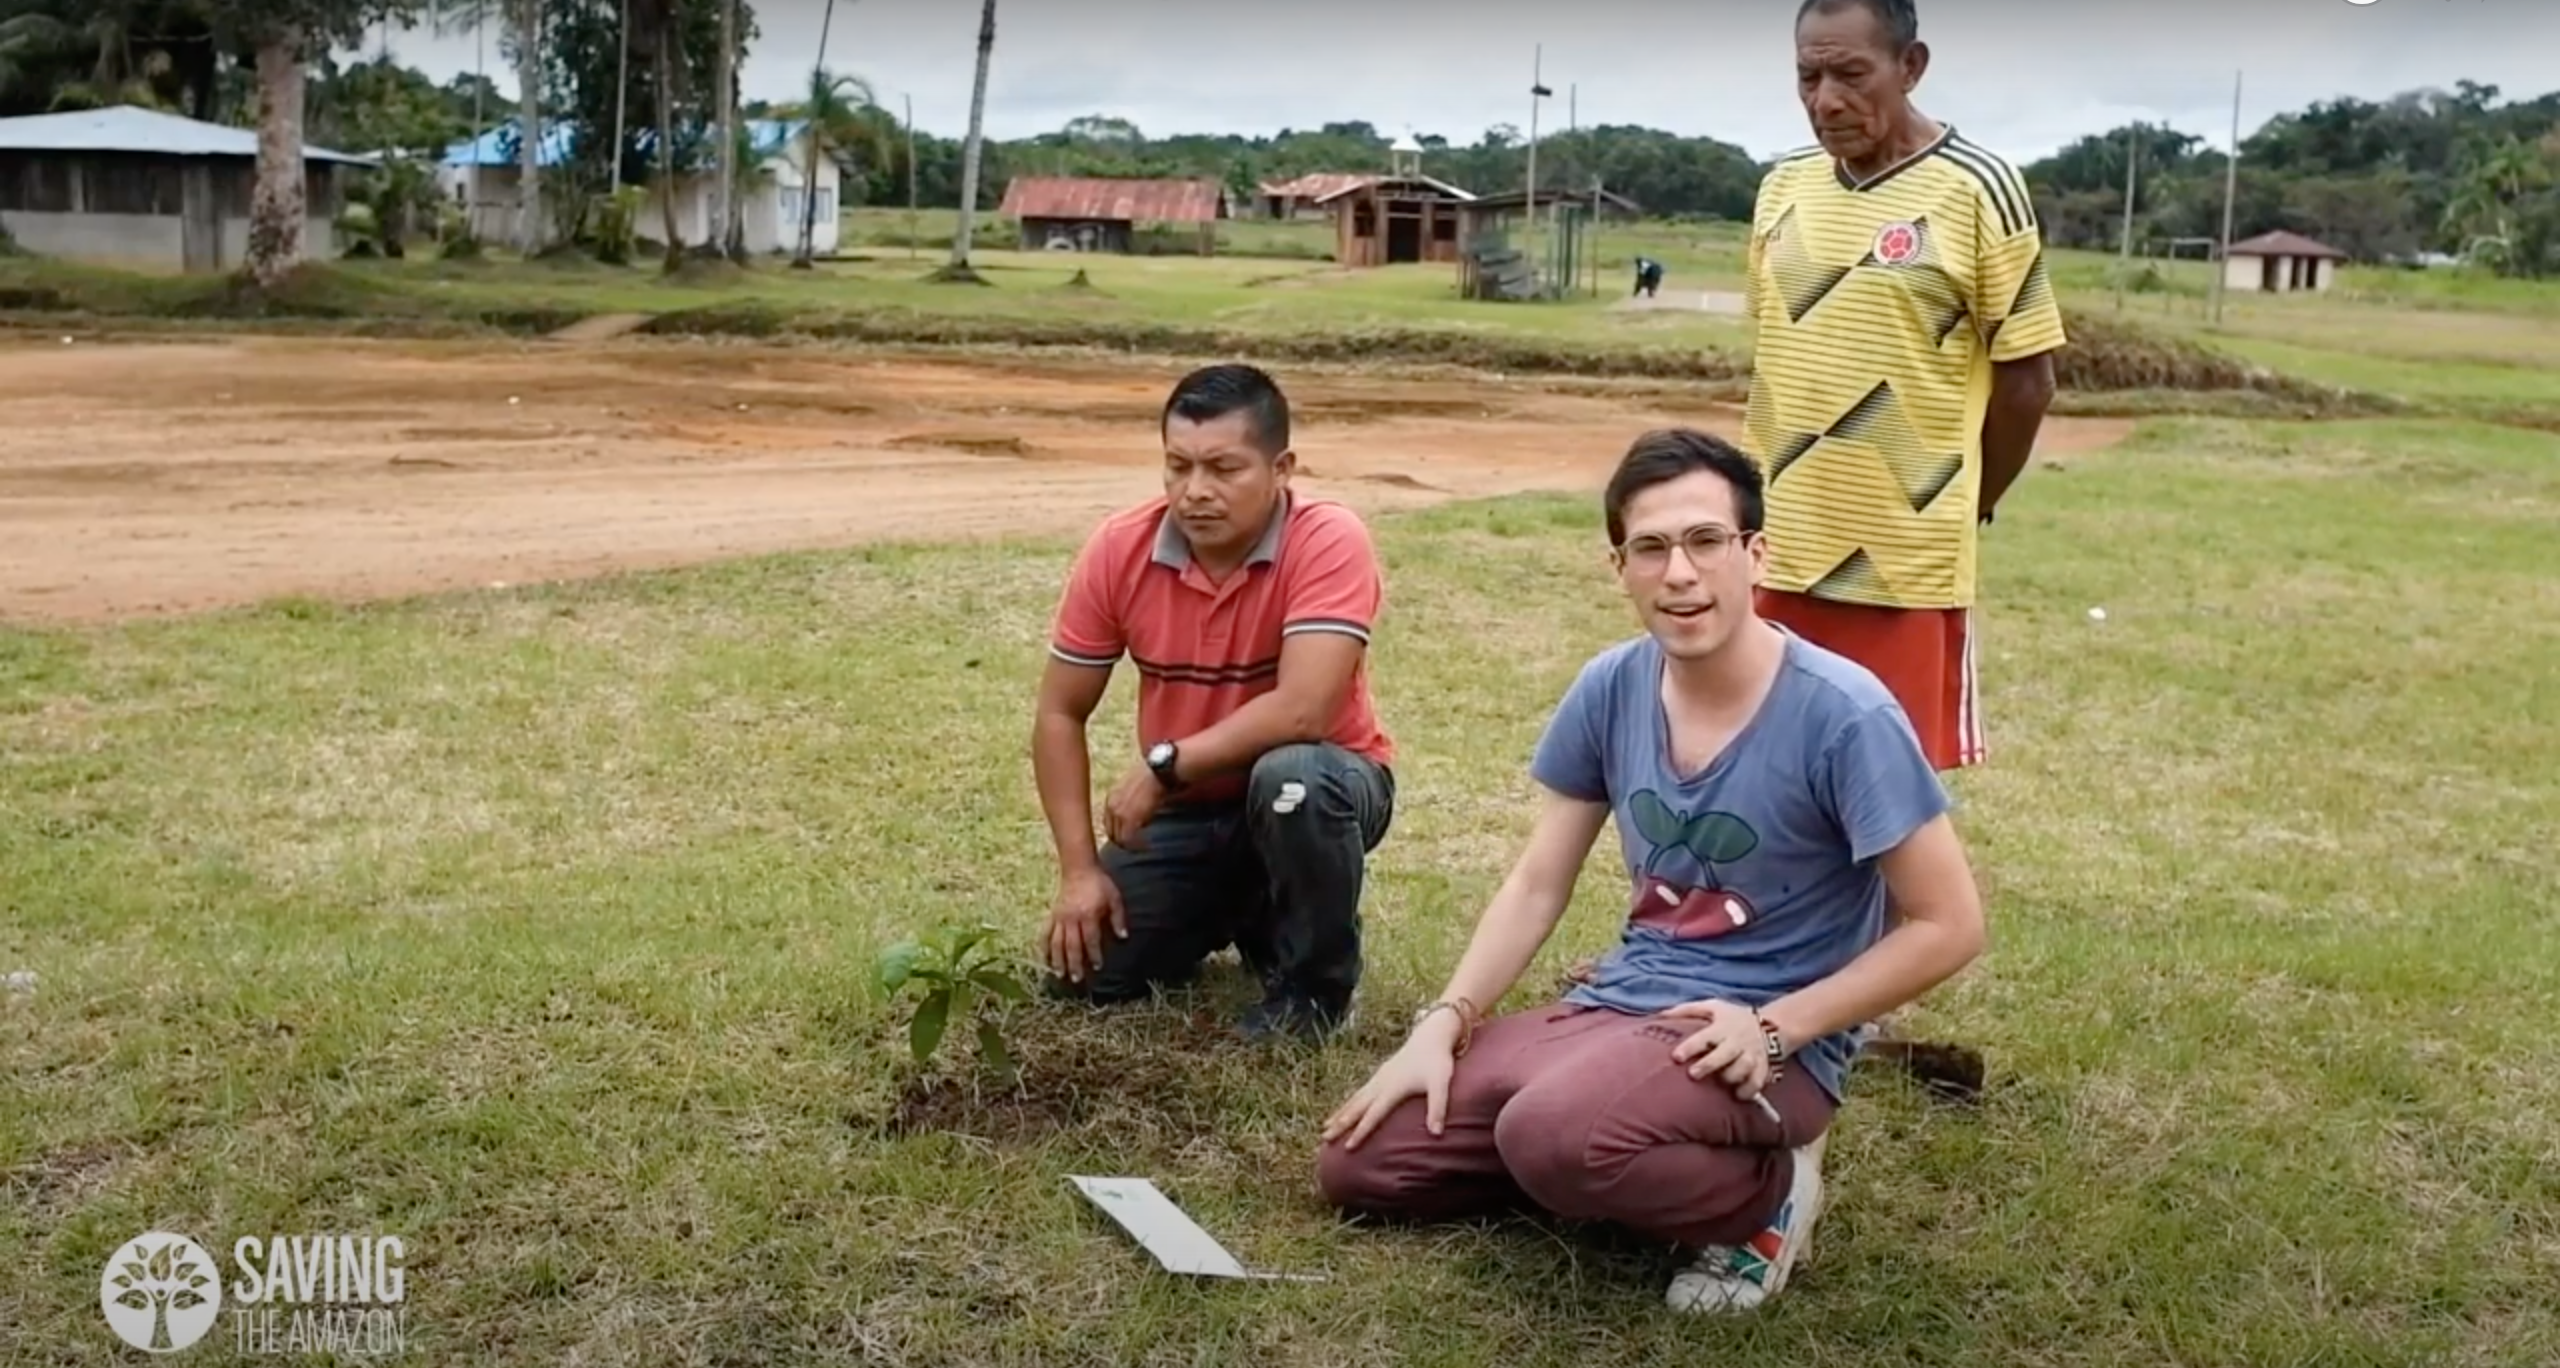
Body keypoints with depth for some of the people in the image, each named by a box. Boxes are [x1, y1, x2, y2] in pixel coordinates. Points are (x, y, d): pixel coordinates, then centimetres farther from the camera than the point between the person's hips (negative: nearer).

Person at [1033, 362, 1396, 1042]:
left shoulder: (1329, 541, -24)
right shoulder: (1118, 550, -12)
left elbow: (1302, 712, -35)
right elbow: (1060, 714, -4)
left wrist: (1162, 765, -26)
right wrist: (1080, 871, -11)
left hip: (1313, 788, -4)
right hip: (1188, 810, 4)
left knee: (1291, 777, -39)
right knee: (1080, 971, -9)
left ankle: (1316, 987, -11)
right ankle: (1240, 913, 22)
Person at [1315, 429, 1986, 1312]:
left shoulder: (1841, 716, -18)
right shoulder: (1611, 689, -1)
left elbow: (1949, 926, -13)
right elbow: (1537, 885, 6)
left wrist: (1778, 1028, -19)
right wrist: (1442, 1024, -5)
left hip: (1766, 1046, -6)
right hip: (1617, 1005, 7)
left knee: (1552, 1139, -36)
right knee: (1356, 1162, -1)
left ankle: (1767, 1192, -6)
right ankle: (1656, 1165, 11)